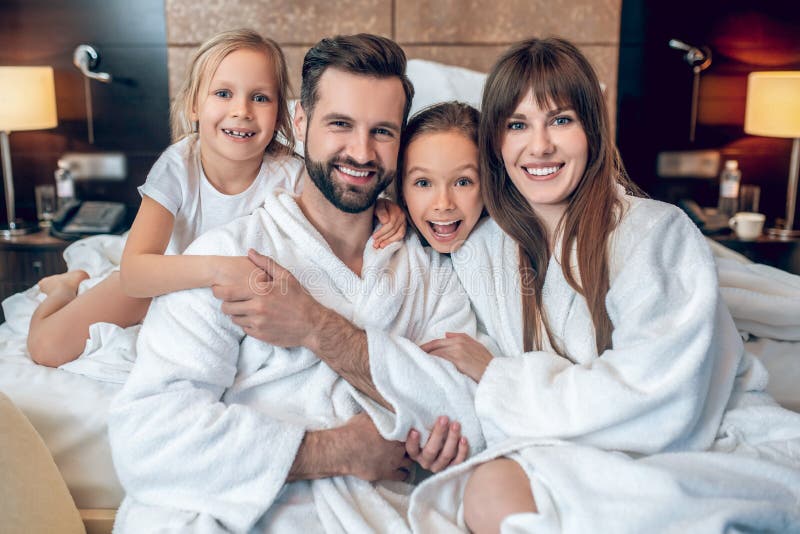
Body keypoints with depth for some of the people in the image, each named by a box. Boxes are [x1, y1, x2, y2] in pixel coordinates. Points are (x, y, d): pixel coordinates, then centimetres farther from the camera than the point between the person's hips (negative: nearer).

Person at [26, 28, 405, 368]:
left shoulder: (288, 175, -29)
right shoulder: (177, 168, -31)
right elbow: (134, 273, -40)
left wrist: (380, 209, -39)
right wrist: (221, 269, -57)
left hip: (236, 300, 3)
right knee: (47, 347, -6)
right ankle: (73, 285, 30)